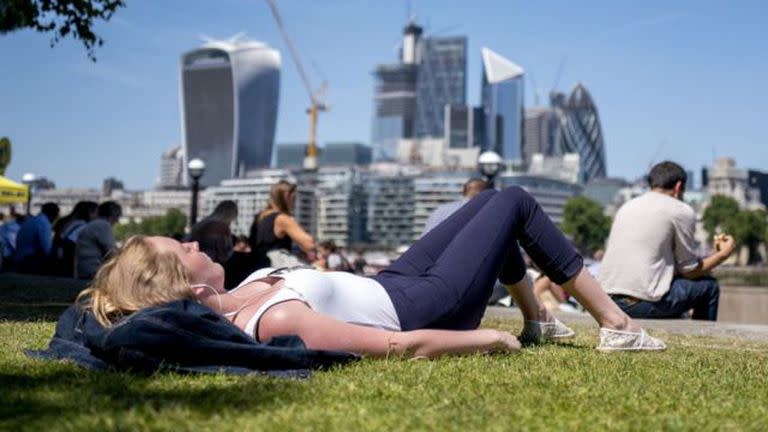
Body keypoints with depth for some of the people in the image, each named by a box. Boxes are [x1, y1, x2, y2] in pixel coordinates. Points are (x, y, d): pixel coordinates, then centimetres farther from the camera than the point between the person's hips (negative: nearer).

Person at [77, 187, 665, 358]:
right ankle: (617, 325, 23)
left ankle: (537, 318, 43)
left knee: (493, 202, 24)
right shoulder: (275, 321, -38)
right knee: (516, 203, 9)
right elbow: (400, 345, -34)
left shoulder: (233, 303, -13)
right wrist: (490, 338, -25)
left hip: (391, 284, 9)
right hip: (426, 306, -8)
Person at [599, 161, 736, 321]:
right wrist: (723, 254, 22)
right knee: (709, 286, 15)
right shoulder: (681, 211, 1)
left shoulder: (626, 207, 20)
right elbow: (689, 270, 5)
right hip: (643, 302, -7)